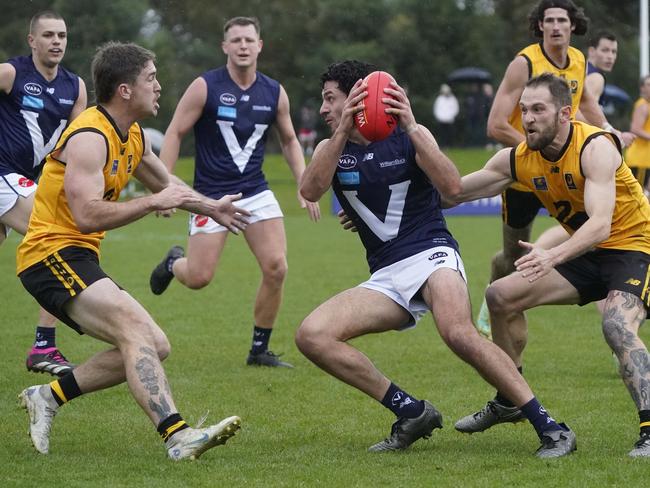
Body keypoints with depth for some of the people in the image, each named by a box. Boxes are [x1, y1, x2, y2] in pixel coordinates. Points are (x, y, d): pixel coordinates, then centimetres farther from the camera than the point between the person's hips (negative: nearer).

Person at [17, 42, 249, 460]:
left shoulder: (133, 137, 14)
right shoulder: (90, 138, -17)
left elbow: (165, 183, 35)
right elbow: (88, 216, -28)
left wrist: (211, 207, 34)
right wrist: (153, 203, -25)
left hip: (78, 259, 10)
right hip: (53, 255, -10)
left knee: (155, 346, 3)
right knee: (134, 328, -28)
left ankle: (49, 396, 10)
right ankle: (178, 435, -41)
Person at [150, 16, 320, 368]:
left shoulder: (274, 93, 2)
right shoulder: (205, 87, -10)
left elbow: (289, 141, 15)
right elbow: (174, 133, -6)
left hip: (256, 192, 3)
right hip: (211, 194, -3)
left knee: (276, 268, -11)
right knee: (198, 278, -8)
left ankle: (260, 350, 4)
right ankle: (173, 262, 31)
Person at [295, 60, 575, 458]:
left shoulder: (409, 137, 1)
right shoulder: (331, 148, 10)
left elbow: (452, 187, -16)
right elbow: (310, 191, -13)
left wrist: (411, 129, -24)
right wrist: (343, 132, -24)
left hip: (431, 252, -5)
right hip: (385, 278, 5)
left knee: (458, 333, -35)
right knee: (311, 336, -16)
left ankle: (552, 430, -29)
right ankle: (412, 413, -8)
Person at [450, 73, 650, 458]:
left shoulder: (595, 148, -27)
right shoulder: (518, 159, -6)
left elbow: (600, 225, -38)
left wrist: (553, 257, -53)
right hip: (587, 251, 8)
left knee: (617, 325, -34)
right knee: (502, 296, 4)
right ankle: (509, 402, 22)